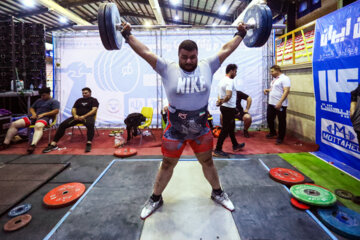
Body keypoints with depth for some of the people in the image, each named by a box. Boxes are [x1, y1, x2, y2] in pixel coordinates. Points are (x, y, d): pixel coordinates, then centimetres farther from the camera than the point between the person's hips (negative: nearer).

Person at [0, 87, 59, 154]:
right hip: (34, 117, 8)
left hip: (44, 118, -8)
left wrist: (43, 114, -14)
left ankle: (33, 145, -62)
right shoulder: (39, 100, 30)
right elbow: (31, 108, 31)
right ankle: (6, 143, -7)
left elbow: (56, 111, -8)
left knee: (38, 126, -43)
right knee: (14, 124, -7)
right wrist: (33, 114, 7)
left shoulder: (54, 101, 8)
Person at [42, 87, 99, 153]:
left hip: (88, 116, -5)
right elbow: (73, 109, 19)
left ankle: (89, 144, -50)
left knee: (90, 125, -41)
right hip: (77, 117, 5)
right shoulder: (79, 100, 26)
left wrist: (84, 116, -18)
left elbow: (94, 110, -5)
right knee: (62, 125, -16)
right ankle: (53, 144, -18)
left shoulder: (93, 100, 11)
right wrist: (75, 115, -6)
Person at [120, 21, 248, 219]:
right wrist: (128, 35, -4)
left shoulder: (207, 67, -2)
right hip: (174, 131, -1)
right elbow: (145, 52, -6)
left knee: (207, 162, 19)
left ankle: (217, 193, 43)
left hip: (201, 130, 2)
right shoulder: (168, 69, -7)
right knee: (167, 165, 14)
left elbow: (226, 49, 7)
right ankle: (155, 199, 35)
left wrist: (240, 34, 14)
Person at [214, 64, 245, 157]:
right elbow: (228, 95, -33)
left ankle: (235, 146, 37)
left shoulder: (222, 80, 12)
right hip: (229, 108, -10)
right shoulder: (230, 81, -19)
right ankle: (218, 150, 3)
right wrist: (222, 102, -19)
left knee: (231, 127, 21)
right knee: (225, 129, -3)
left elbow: (220, 95, 15)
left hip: (224, 107, 10)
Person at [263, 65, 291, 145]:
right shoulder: (274, 79, 16)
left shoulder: (284, 78, -12)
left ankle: (280, 138, 15)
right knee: (269, 119, 17)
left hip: (280, 105, -9)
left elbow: (286, 91, -21)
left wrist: (280, 102, -27)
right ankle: (272, 132, 38)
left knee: (281, 121, 3)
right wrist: (268, 90, 7)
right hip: (271, 103, 9)